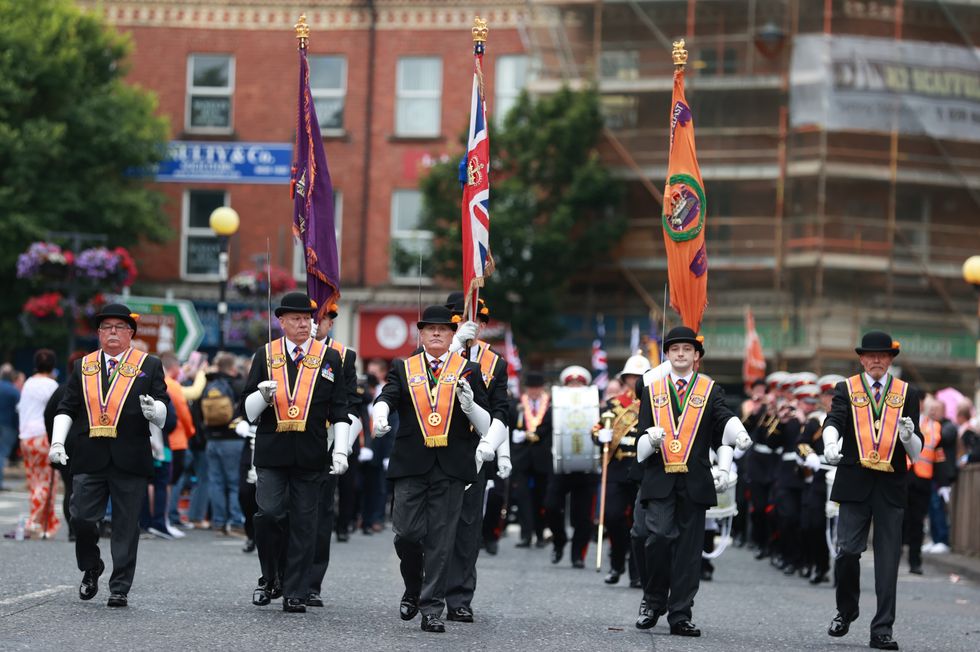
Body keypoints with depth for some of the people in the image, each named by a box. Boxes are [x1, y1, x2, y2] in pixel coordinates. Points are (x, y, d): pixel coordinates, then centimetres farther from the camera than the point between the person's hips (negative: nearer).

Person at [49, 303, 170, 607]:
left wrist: (154, 409, -18)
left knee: (126, 525, 0)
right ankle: (91, 570, 22)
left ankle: (120, 588, 7)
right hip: (89, 457, 2)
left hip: (130, 458, -2)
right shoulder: (83, 367, 15)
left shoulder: (149, 365, 9)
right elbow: (67, 408, 12)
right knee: (82, 518, -4)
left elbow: (163, 406, 6)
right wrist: (57, 441, -1)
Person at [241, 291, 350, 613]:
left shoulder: (330, 357, 7)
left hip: (310, 455, 0)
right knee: (269, 514, -11)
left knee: (303, 523, 1)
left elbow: (339, 410, 7)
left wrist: (340, 449, -2)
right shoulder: (265, 356, 8)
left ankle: (295, 593, 7)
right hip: (272, 452, 0)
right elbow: (248, 410, 8)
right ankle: (271, 578, 11)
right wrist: (263, 395, -14)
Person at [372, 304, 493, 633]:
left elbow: (487, 423, 9)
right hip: (411, 464, 1)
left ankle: (432, 609, 4)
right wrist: (379, 417, -28)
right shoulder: (403, 370, 12)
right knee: (407, 533, -3)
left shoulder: (469, 371, 10)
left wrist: (470, 404, -13)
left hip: (452, 467, 0)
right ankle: (413, 590, 24)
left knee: (440, 540, -1)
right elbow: (386, 398, -6)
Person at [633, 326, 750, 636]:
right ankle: (653, 602, 5)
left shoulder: (711, 391, 9)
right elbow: (642, 434, 10)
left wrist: (724, 468, -16)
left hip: (695, 482, 0)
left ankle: (680, 616, 6)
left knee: (689, 548, 1)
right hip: (659, 480, 0)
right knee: (659, 537, -15)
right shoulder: (652, 391, 12)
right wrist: (650, 438, -14)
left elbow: (724, 425, -1)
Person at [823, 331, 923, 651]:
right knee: (847, 551, -5)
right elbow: (834, 421, -11)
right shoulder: (846, 389, 8)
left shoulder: (907, 393, 10)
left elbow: (916, 451, 8)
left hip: (891, 487, 1)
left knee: (888, 560, 0)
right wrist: (831, 443, -33)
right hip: (854, 483, -1)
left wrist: (908, 436, -16)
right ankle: (845, 611, 20)